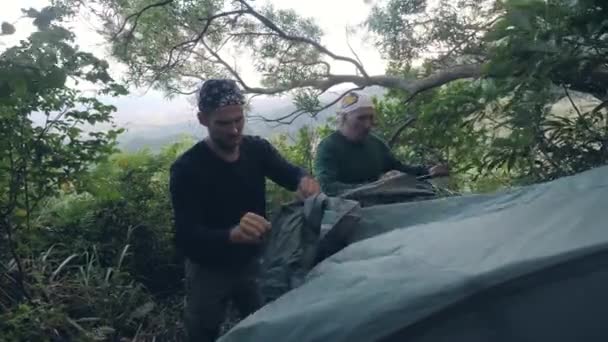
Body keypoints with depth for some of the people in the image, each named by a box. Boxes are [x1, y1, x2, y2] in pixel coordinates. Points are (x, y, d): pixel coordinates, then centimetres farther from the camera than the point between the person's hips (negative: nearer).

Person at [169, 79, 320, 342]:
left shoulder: (258, 149, -9)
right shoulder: (186, 168, -23)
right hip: (209, 271, -3)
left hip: (253, 262, 3)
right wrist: (232, 234, -52)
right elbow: (186, 238, -31)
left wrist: (305, 180, -40)